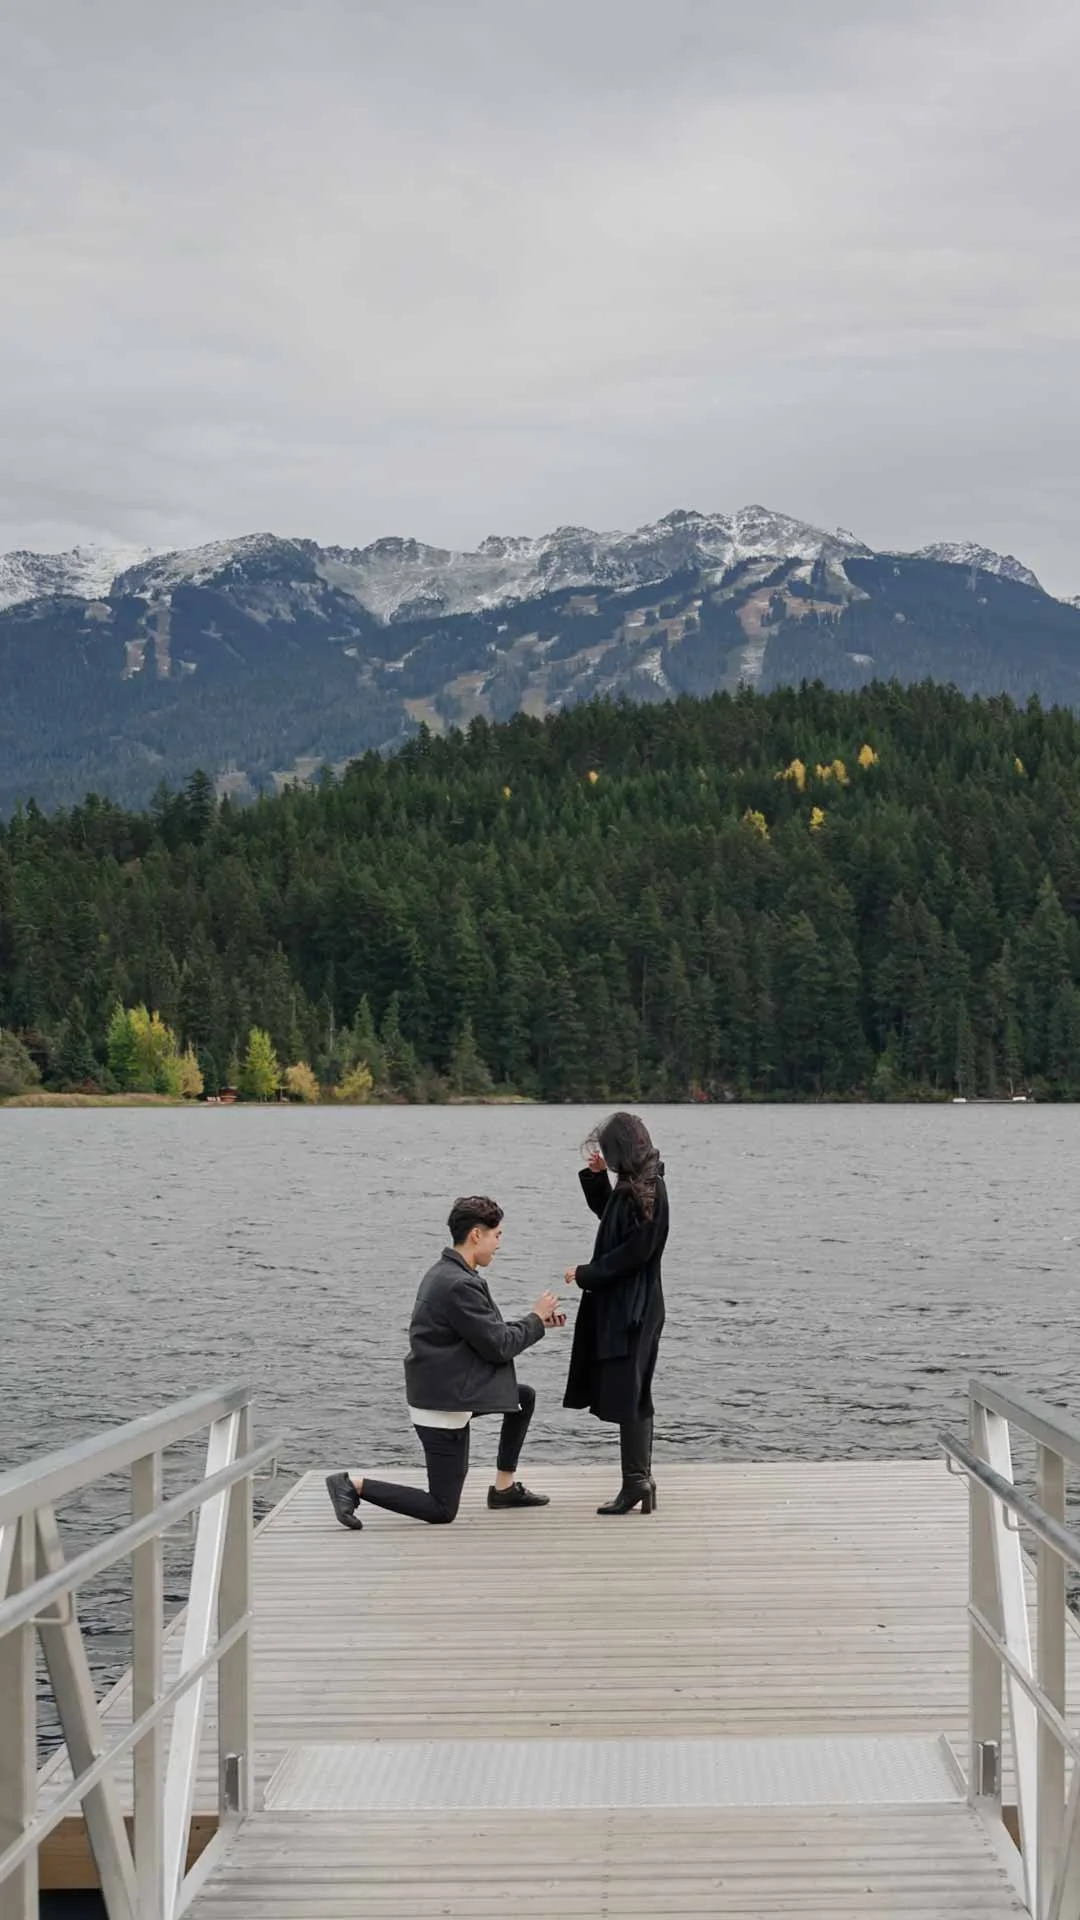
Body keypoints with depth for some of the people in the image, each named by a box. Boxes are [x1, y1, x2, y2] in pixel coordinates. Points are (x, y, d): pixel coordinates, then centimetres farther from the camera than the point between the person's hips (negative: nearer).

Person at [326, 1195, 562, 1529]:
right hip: (443, 1403, -10)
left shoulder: (447, 1274, 8)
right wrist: (535, 1320, -4)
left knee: (524, 1398, 22)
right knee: (442, 1510, -2)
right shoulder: (460, 1285, -24)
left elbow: (489, 1330, 17)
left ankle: (505, 1487, 26)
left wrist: (537, 1321, 12)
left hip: (447, 1390, 10)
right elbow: (498, 1346, -19)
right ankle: (353, 1485, -2)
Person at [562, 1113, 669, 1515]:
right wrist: (596, 1177, 17)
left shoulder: (646, 1192, -17)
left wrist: (585, 1275, -12)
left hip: (632, 1309, -10)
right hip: (623, 1304, 10)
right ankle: (640, 1480, 16)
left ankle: (636, 1481, -6)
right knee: (631, 1395, 12)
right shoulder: (634, 1186, 11)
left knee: (626, 1395, -8)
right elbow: (608, 1214, 31)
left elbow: (633, 1253, -20)